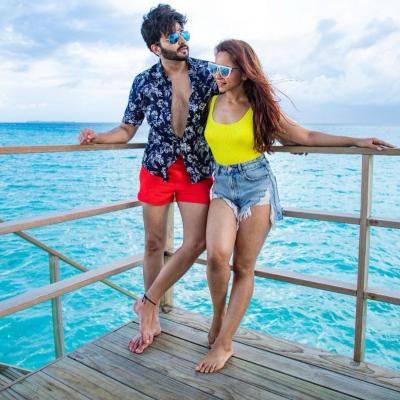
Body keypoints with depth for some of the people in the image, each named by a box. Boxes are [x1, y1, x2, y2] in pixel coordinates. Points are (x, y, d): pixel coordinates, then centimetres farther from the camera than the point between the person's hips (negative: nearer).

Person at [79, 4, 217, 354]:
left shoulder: (208, 73, -4)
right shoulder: (145, 83, -3)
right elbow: (127, 130, 4)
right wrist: (96, 137, -14)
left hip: (198, 170, 1)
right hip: (157, 168, 0)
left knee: (196, 243, -7)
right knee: (154, 242, 6)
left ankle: (148, 302, 14)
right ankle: (152, 320, 24)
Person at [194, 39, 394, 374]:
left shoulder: (259, 107, 1)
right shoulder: (209, 104, 7)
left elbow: (306, 137, 5)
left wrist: (357, 141, 2)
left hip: (256, 185, -1)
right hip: (223, 186, 2)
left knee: (244, 268, -1)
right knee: (217, 253, -23)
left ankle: (223, 343, 12)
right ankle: (218, 315, 7)